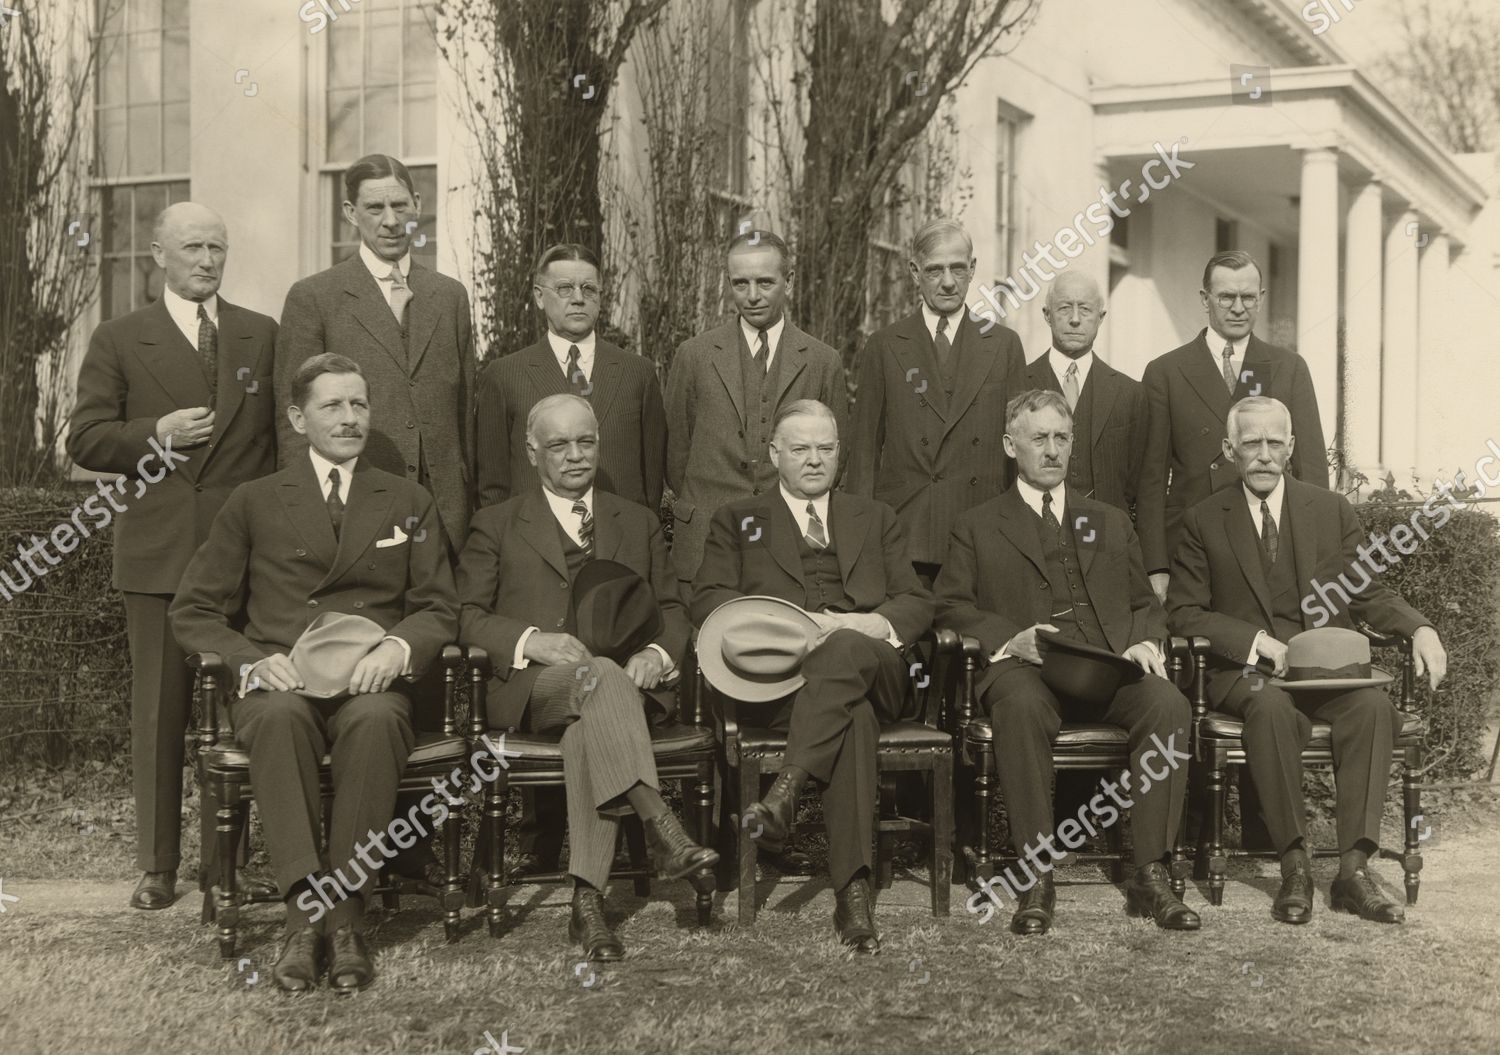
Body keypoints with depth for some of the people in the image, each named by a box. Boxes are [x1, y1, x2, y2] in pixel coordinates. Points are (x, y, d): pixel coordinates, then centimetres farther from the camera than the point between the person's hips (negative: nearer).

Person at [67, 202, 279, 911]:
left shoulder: (264, 336, 12)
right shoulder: (118, 341, 7)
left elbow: (286, 433, 12)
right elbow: (85, 440, 4)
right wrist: (157, 436, -12)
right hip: (158, 551, -1)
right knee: (158, 707, 3)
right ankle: (157, 864, 11)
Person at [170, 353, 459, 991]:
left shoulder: (409, 504, 19)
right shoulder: (254, 503, 16)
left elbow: (438, 608, 14)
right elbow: (194, 612, 12)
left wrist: (399, 647, -10)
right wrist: (252, 660, -8)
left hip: (369, 683, 0)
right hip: (279, 683, 0)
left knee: (374, 720, -37)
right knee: (280, 716, -38)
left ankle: (347, 914, -34)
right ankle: (305, 909, -38)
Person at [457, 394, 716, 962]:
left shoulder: (638, 522, 25)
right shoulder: (496, 525, 16)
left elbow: (671, 607, 22)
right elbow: (466, 618, 6)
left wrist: (658, 653, -2)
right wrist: (529, 640, -13)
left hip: (623, 681, 2)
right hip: (533, 686, -1)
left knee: (591, 724, -37)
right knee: (598, 677, -38)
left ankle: (587, 899, -42)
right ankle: (662, 830, -50)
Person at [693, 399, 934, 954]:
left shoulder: (876, 518, 29)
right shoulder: (738, 519, 23)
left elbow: (917, 603, 17)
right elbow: (708, 599, 8)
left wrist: (869, 624, -8)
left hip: (871, 665, 2)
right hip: (775, 674, -1)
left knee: (847, 650, -39)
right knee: (854, 716, -38)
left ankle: (786, 790, -48)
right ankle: (852, 891, -44)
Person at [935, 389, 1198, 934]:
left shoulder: (1110, 523, 29)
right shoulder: (977, 526, 20)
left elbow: (1145, 605, 26)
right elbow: (951, 606, 9)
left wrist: (1145, 642, 1)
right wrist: (1010, 639, -10)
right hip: (1023, 667, -3)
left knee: (1169, 705, -30)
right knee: (1022, 707, -39)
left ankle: (1151, 874, -25)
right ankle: (1035, 877, -32)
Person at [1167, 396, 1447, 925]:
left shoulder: (1331, 510, 11)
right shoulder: (1203, 521, 5)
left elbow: (1370, 594, 12)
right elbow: (1183, 612, 1)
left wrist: (1419, 629, -8)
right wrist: (1255, 640, -14)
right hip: (1245, 671, -2)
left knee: (1374, 705, -30)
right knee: (1272, 707, -36)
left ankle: (1354, 867, -29)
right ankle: (1294, 865, -28)